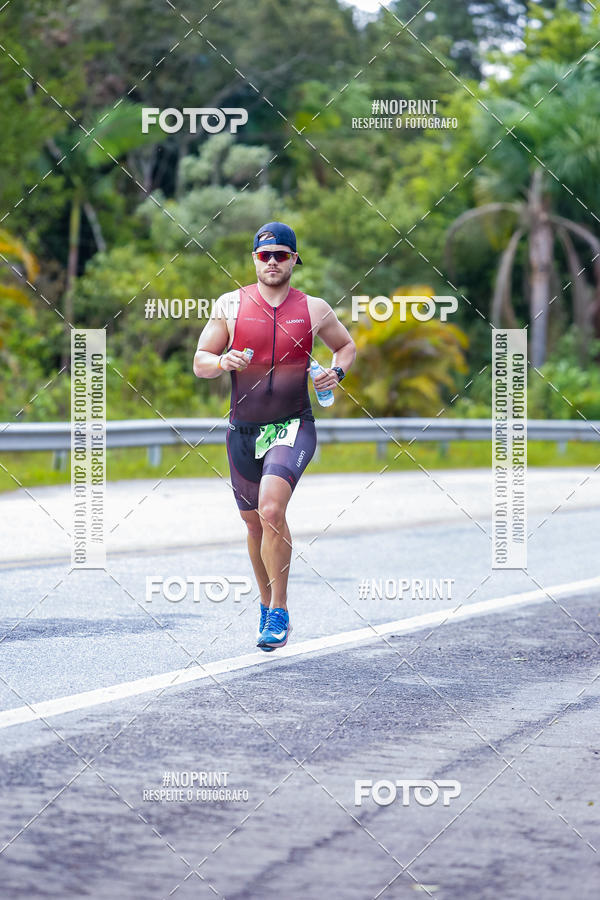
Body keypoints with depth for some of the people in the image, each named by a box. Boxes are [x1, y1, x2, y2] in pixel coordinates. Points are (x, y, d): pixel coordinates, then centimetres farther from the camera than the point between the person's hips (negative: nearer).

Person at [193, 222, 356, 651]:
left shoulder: (313, 309, 2)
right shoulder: (231, 305, 2)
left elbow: (347, 346, 19)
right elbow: (200, 362, 2)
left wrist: (336, 372, -2)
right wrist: (223, 362, -20)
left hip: (293, 426, -3)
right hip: (243, 430, 3)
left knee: (271, 509, -24)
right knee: (254, 521, 13)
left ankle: (279, 613, -15)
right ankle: (267, 604, 37)